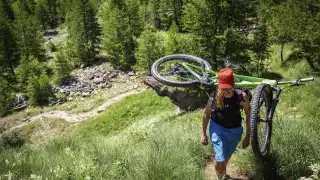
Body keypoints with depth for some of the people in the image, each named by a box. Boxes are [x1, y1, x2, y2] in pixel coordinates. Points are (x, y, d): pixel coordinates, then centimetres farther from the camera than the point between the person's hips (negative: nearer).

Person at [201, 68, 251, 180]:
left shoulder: (242, 96, -25)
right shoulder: (214, 97, -24)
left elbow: (248, 115, -10)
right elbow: (207, 114, -8)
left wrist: (248, 136, -8)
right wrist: (203, 134, -3)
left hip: (235, 130, 2)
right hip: (217, 128, -2)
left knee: (227, 156, 23)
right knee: (220, 159, -14)